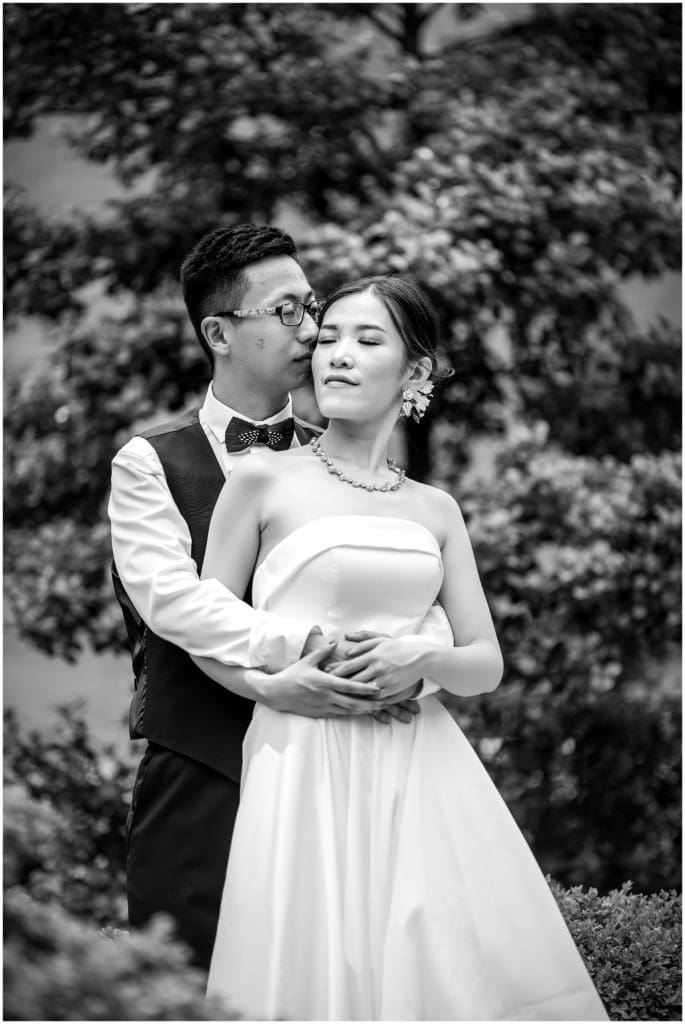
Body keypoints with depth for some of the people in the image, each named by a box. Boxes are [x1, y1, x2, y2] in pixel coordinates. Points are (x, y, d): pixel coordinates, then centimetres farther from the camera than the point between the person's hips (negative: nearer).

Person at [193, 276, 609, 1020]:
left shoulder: (436, 510, 13)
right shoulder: (263, 482, 2)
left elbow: (488, 664, 12)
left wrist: (423, 659, -9)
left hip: (424, 776, 4)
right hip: (306, 768, -3)